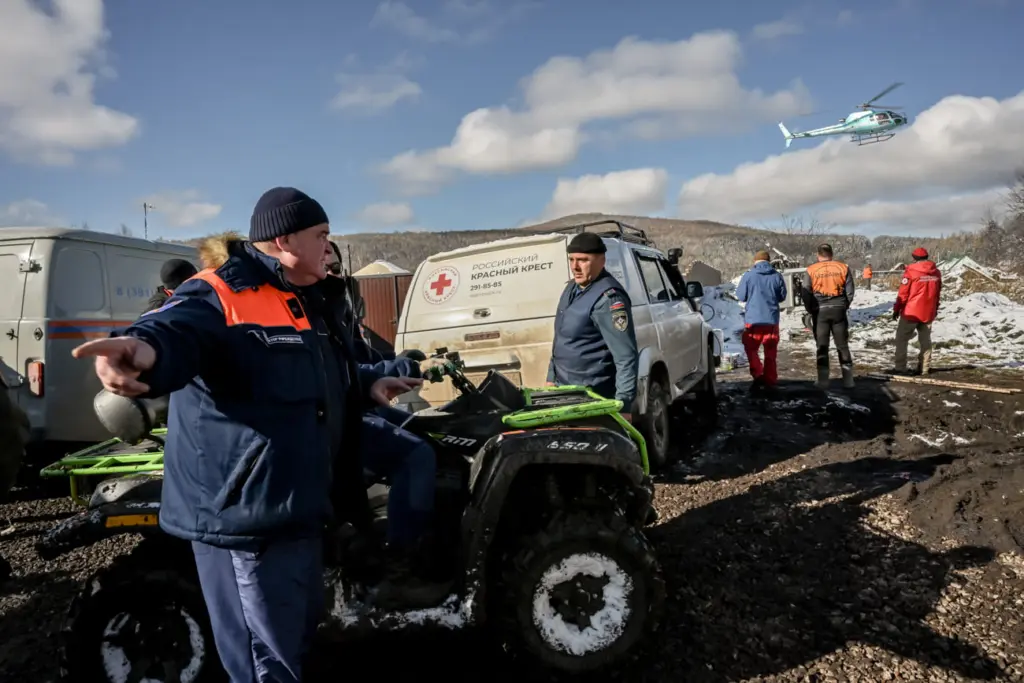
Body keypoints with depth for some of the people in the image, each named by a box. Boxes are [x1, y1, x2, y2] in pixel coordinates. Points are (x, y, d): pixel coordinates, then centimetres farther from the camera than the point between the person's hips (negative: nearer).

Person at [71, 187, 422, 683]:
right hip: (241, 515, -9)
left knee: (298, 636, 26)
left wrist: (368, 385, 21)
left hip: (299, 510, 10)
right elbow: (175, 331, -36)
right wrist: (145, 347, -57)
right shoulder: (217, 295, -14)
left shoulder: (304, 302, 16)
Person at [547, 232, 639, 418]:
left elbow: (626, 357, -23)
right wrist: (551, 378, 19)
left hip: (592, 396, -9)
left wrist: (623, 404, -26)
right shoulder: (571, 287, 9)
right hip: (564, 389, 9)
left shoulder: (607, 297, -20)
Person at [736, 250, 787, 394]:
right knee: (770, 352, 11)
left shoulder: (748, 276, -7)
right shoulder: (777, 276, 0)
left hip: (753, 319, -2)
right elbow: (782, 296, 9)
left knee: (751, 349, 8)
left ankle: (758, 374, -9)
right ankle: (770, 380, 14)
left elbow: (740, 296, -2)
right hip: (772, 319, 2)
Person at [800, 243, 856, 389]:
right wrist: (844, 306, 16)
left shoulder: (811, 270, -4)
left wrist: (811, 310, 8)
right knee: (843, 346, 10)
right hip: (838, 310, 1)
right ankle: (848, 379, 13)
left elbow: (806, 294, -5)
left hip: (820, 311, -1)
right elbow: (850, 292, 3)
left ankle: (823, 380, 6)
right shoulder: (843, 267, 2)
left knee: (822, 346, 7)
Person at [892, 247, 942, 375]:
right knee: (925, 339, 15)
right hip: (928, 312, 5)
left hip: (911, 311, -5)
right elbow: (937, 293, 14)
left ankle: (900, 368, -2)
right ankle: (925, 368, 17)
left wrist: (896, 309, -3)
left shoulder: (911, 271, -12)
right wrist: (935, 309, 25)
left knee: (901, 339, 3)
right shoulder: (936, 272, 5)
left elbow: (903, 293, -11)